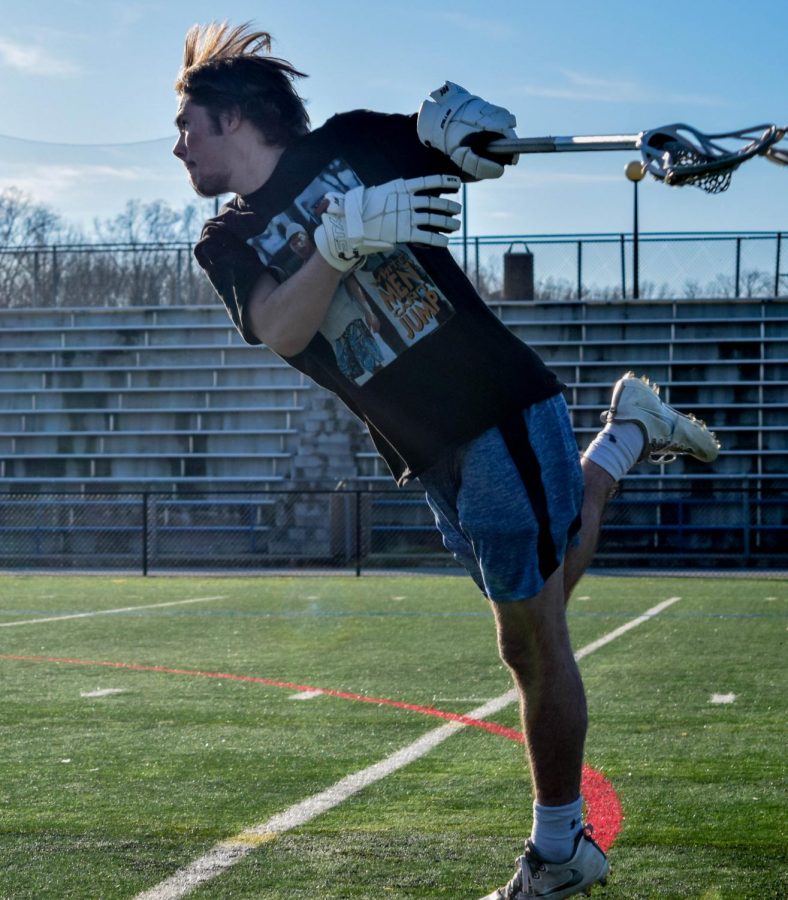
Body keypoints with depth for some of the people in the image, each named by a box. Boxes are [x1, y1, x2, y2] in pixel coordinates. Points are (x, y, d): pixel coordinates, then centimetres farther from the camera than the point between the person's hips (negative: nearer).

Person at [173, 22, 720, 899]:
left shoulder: (353, 144, 2)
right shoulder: (227, 244, 8)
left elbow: (488, 151, 12)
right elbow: (281, 331, -13)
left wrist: (457, 117, -11)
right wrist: (339, 240, -29)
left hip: (506, 408, -4)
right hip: (436, 464, 4)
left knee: (532, 639, -4)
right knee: (530, 638, 12)